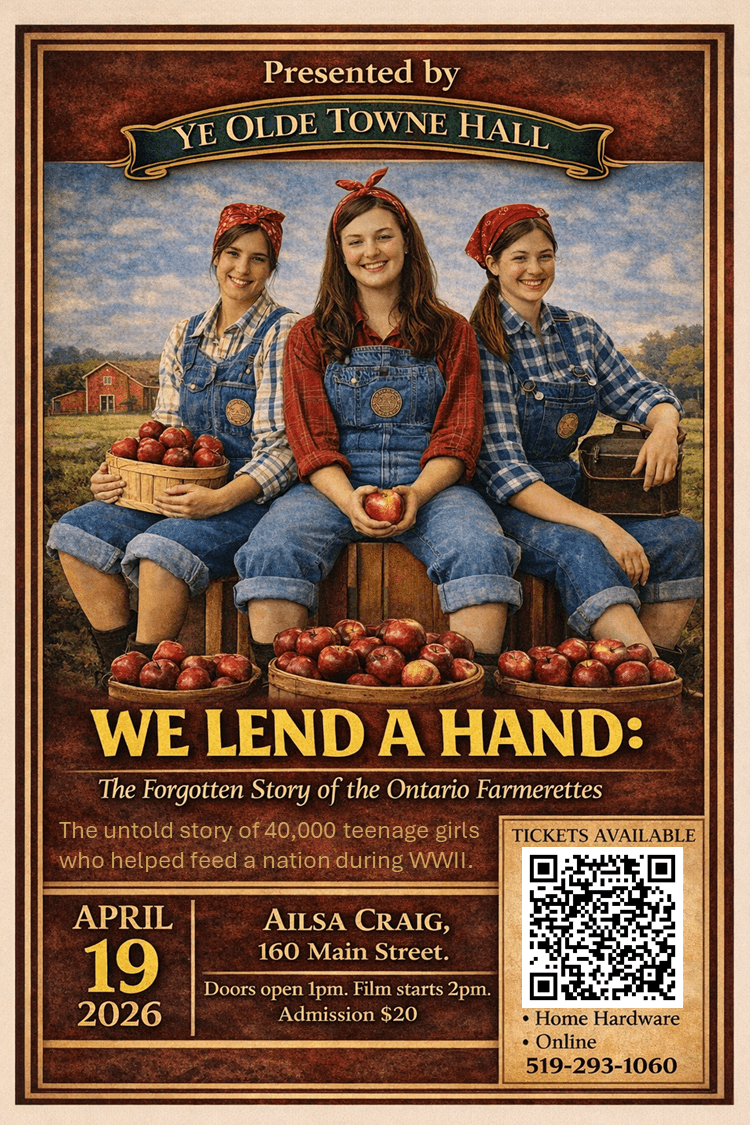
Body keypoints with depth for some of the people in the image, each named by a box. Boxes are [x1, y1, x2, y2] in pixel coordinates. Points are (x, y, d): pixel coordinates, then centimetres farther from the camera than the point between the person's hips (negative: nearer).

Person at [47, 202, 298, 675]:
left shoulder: (285, 333, -5)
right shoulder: (185, 336, 14)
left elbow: (282, 446, -12)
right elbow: (165, 431, 15)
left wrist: (220, 499, -26)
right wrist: (118, 474, -5)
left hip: (252, 495, -6)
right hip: (186, 489, 7)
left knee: (161, 548, -32)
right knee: (78, 531, -12)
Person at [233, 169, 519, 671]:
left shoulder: (451, 333, 14)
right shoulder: (311, 337, 14)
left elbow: (457, 440, 6)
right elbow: (311, 440, 4)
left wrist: (416, 495, -16)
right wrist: (348, 499, -18)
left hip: (431, 485, 0)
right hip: (336, 485, 0)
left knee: (482, 550, -34)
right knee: (272, 549, -32)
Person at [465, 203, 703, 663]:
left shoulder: (581, 332, 12)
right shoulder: (482, 344, -9)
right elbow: (504, 468, -17)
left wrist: (664, 427, -14)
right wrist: (598, 525, -27)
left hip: (570, 493, 6)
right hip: (507, 505, -6)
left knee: (683, 536, -16)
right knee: (581, 551, -36)